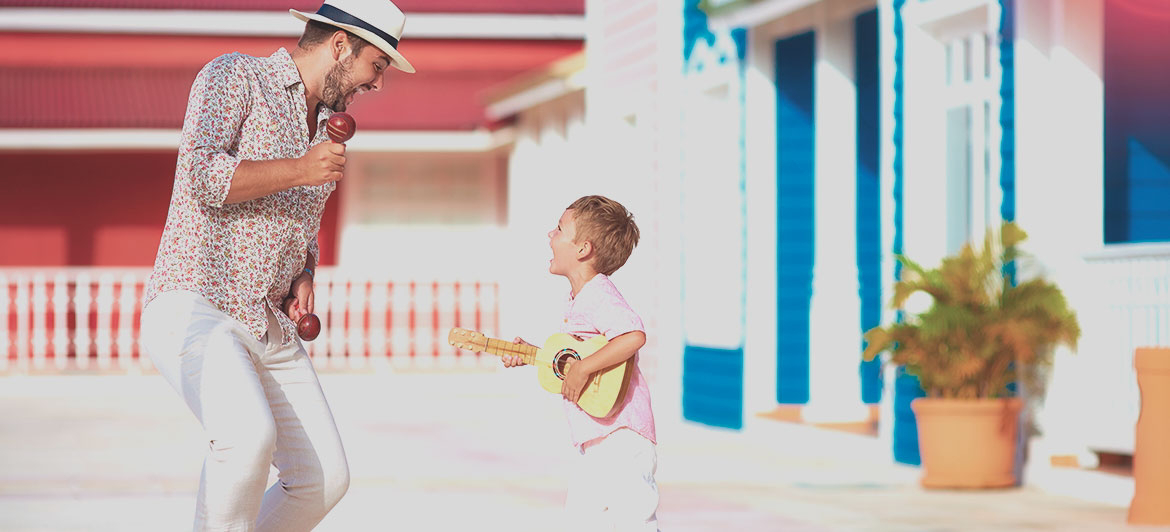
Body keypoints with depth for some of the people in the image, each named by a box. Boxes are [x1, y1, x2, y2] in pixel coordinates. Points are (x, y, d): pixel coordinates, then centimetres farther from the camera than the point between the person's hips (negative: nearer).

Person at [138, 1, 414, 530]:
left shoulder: (328, 124, 20)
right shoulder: (235, 76, -4)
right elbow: (201, 176, -20)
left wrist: (305, 276, 11)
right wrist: (299, 170, -15)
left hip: (272, 326, 8)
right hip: (194, 309, -8)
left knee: (324, 477, 1)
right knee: (249, 436, -32)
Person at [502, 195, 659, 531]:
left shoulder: (600, 296, -17)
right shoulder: (576, 299, 14)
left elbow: (633, 336, -34)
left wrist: (582, 369, -30)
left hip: (621, 436, -10)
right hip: (594, 440, 10)